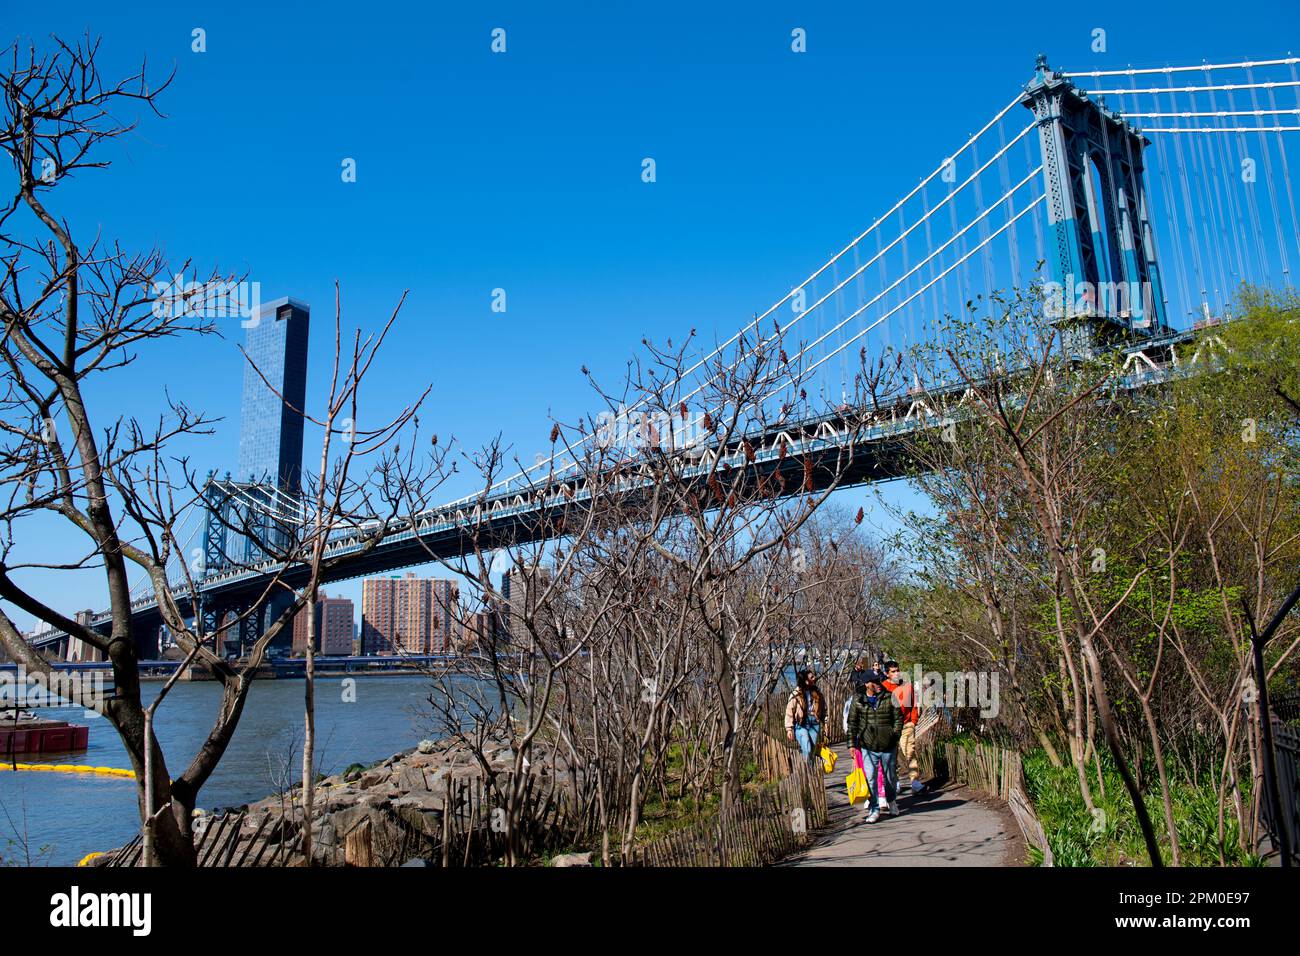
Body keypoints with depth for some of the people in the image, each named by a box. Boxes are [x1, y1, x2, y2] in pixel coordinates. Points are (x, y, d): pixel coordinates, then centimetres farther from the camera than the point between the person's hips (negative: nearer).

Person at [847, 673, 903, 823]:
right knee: (870, 778, -4)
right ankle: (874, 809, 7)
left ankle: (891, 801, 42)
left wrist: (895, 735, -4)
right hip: (868, 747, -1)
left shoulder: (889, 697, -3)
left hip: (887, 745, 1)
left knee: (889, 776, 16)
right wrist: (852, 742, 1)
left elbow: (898, 718, 3)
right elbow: (852, 722, 4)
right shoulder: (857, 700, -2)